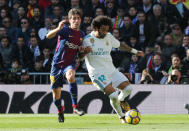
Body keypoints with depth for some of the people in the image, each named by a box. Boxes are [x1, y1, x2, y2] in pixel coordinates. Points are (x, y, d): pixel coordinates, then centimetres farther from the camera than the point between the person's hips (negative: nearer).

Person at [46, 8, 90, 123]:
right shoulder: (65, 30, -9)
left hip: (70, 63, 1)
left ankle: (75, 107, -33)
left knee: (70, 76, -35)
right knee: (56, 92, 4)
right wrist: (58, 28, -42)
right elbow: (48, 36, -24)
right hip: (57, 63, -1)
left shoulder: (81, 34, 6)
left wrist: (82, 49, 0)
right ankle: (60, 110, 37)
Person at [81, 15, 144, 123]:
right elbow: (80, 56, -5)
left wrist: (135, 51, 29)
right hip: (98, 73, -6)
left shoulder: (109, 37, 10)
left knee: (128, 88, -6)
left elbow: (120, 45, 26)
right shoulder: (88, 39, -6)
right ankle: (121, 117, 4)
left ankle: (121, 100, 30)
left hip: (111, 70, 6)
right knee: (113, 95, -21)